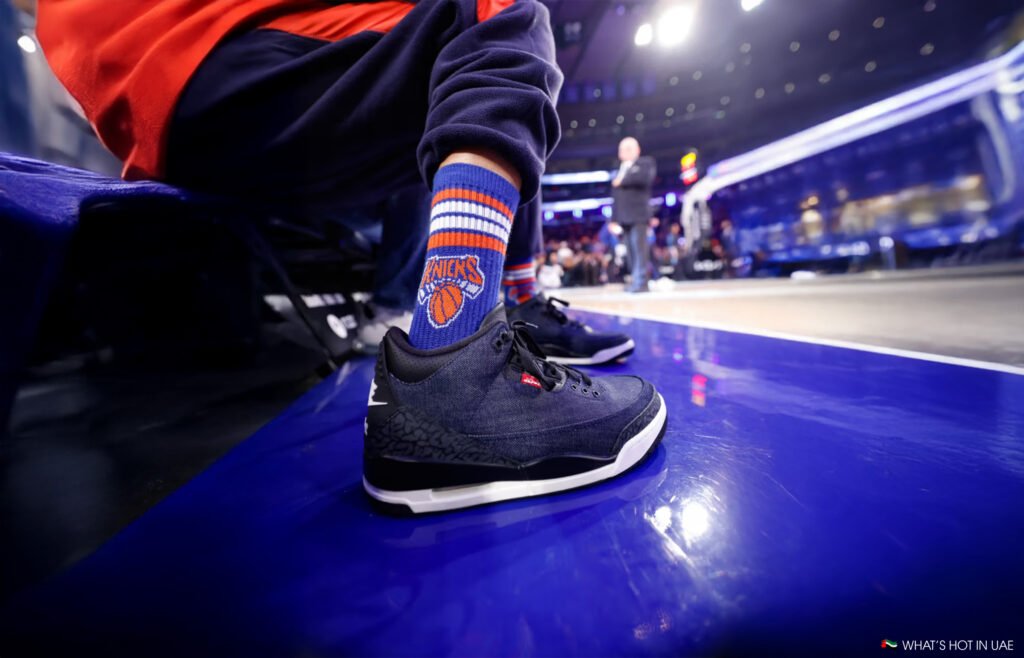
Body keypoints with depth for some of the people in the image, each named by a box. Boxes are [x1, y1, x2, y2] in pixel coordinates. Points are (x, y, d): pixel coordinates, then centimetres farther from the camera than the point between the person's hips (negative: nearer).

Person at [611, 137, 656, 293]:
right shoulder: (620, 169, 24)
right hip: (624, 217, 6)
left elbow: (645, 178, -14)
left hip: (638, 215, -6)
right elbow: (615, 195, 17)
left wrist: (623, 180, -6)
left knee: (639, 248, -12)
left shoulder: (646, 162, 9)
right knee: (631, 250, 4)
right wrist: (614, 218, 10)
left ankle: (640, 282, -12)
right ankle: (637, 280, 7)